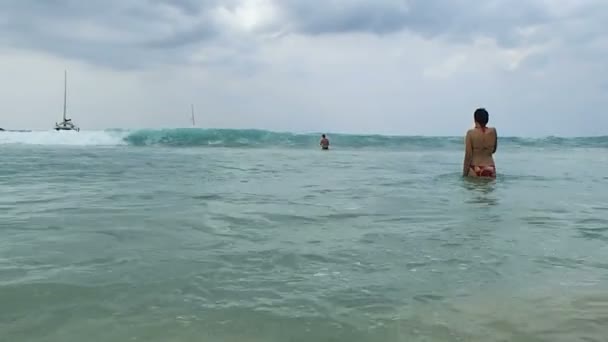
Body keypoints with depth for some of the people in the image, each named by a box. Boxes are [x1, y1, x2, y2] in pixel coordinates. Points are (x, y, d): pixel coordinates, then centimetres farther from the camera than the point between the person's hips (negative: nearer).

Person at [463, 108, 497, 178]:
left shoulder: (471, 133, -9)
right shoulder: (493, 131, 1)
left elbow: (468, 156, -9)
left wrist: (464, 174, -3)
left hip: (475, 170, -3)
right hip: (490, 170, 3)